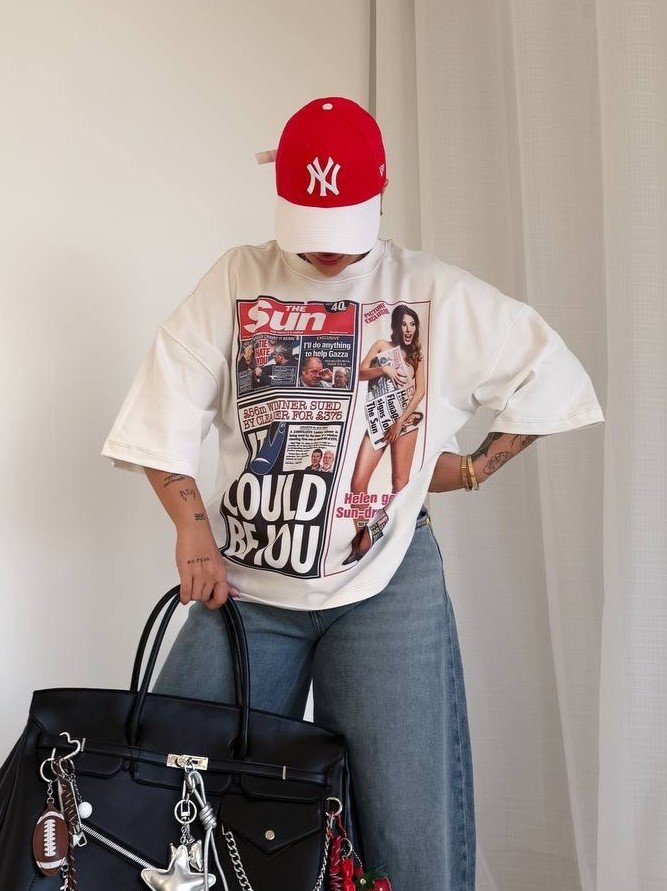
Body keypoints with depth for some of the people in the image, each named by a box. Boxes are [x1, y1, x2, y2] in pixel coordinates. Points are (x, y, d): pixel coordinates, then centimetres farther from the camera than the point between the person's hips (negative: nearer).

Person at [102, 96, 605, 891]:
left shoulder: (437, 293, 2)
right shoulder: (236, 280, 5)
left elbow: (547, 372, 10)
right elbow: (167, 407, 1)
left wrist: (478, 467, 6)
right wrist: (193, 527, -7)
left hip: (386, 586, -1)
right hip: (244, 581, 2)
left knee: (407, 817, -1)